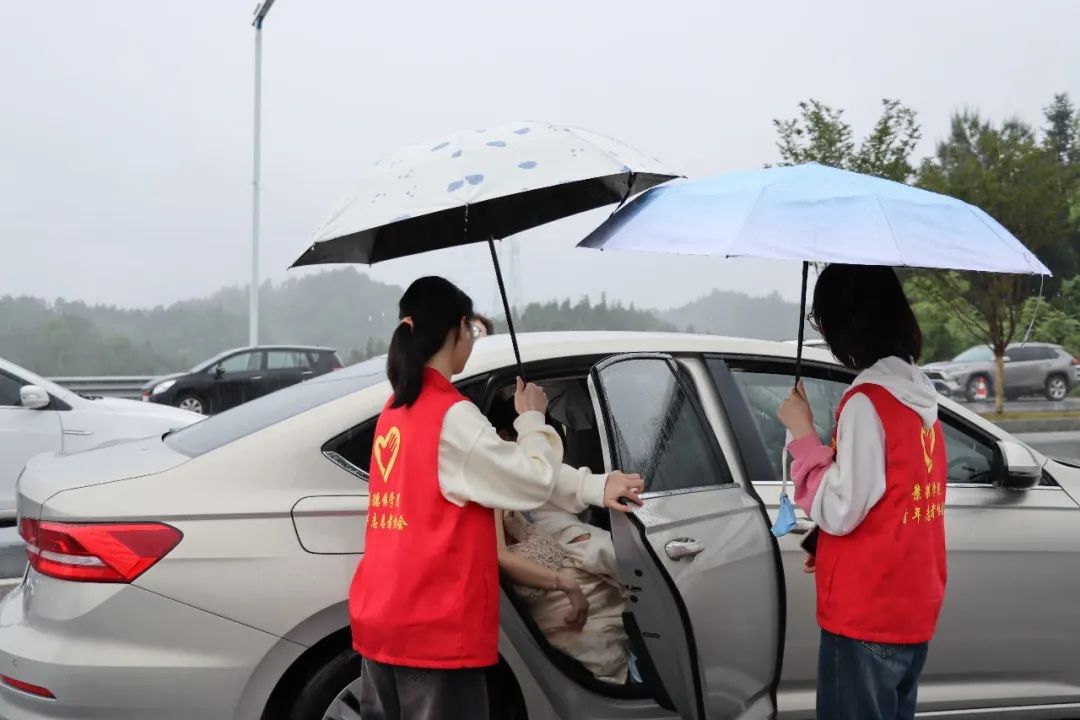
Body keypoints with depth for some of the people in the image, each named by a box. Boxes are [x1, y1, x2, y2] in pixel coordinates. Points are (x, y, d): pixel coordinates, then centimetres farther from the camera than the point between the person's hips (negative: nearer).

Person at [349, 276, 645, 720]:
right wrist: (532, 418, 10)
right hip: (434, 627, -9)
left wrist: (594, 488, 12)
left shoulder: (397, 412, 10)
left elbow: (505, 474, 12)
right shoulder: (451, 416, -17)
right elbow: (535, 478, -8)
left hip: (380, 618, 9)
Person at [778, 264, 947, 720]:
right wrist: (827, 547, 14)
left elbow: (838, 511, -19)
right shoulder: (918, 398, 8)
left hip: (865, 615, -8)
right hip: (913, 610, 9)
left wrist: (802, 433, -13)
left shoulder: (866, 402, -18)